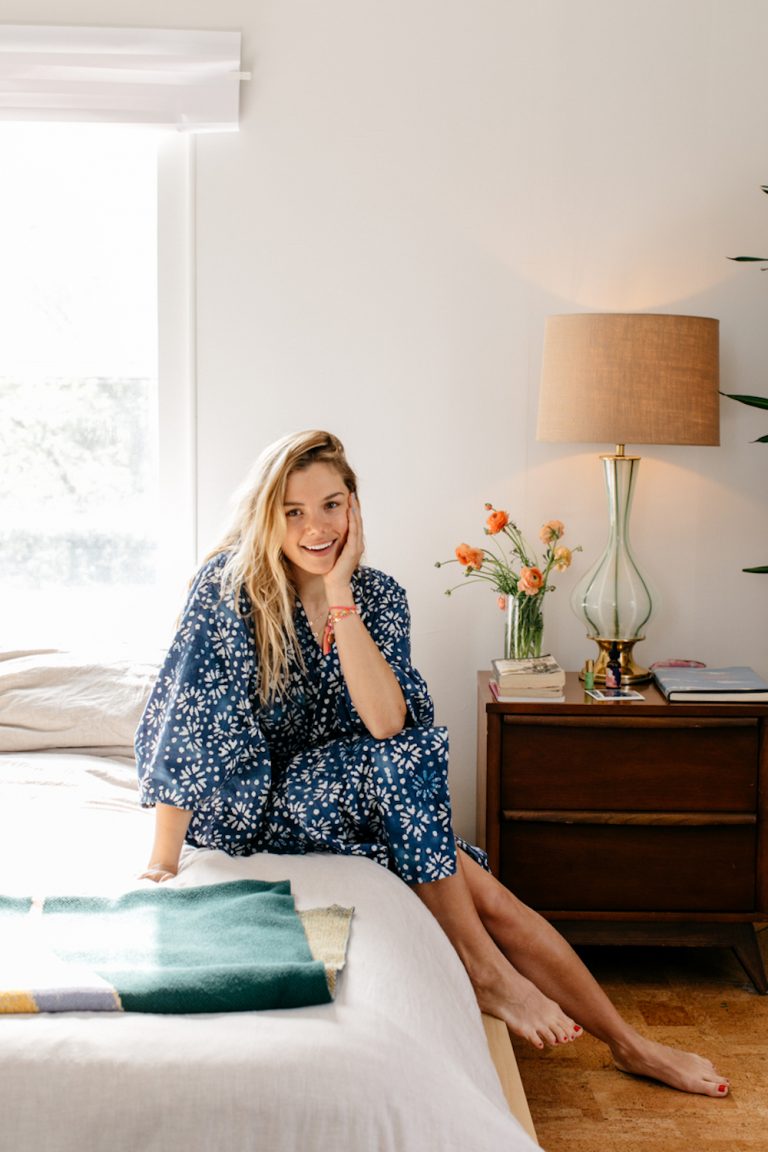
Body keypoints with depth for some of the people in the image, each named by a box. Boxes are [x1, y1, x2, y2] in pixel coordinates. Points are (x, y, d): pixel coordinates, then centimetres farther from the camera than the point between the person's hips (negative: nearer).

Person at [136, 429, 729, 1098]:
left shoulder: (379, 595, -6)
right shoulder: (230, 586, -19)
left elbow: (388, 722, -21)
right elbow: (189, 722, -21)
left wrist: (339, 592, -24)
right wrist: (162, 865, -24)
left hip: (341, 789, 4)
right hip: (246, 802, -4)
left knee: (485, 894, -12)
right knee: (403, 759, -30)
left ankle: (630, 1045, 4)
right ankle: (486, 971, -18)